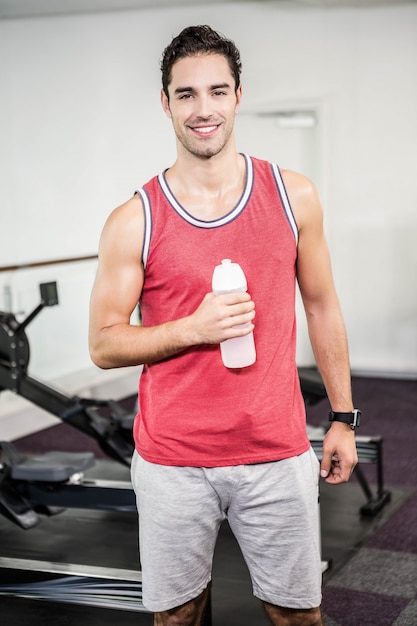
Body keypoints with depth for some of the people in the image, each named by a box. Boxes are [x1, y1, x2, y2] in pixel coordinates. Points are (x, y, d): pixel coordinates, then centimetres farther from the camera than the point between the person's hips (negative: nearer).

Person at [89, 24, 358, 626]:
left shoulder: (294, 197, 0)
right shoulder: (133, 222, -6)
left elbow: (322, 308, 9)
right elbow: (103, 345, -2)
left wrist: (343, 418, 8)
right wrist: (194, 328, -18)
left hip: (277, 454, 1)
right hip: (172, 463, -1)